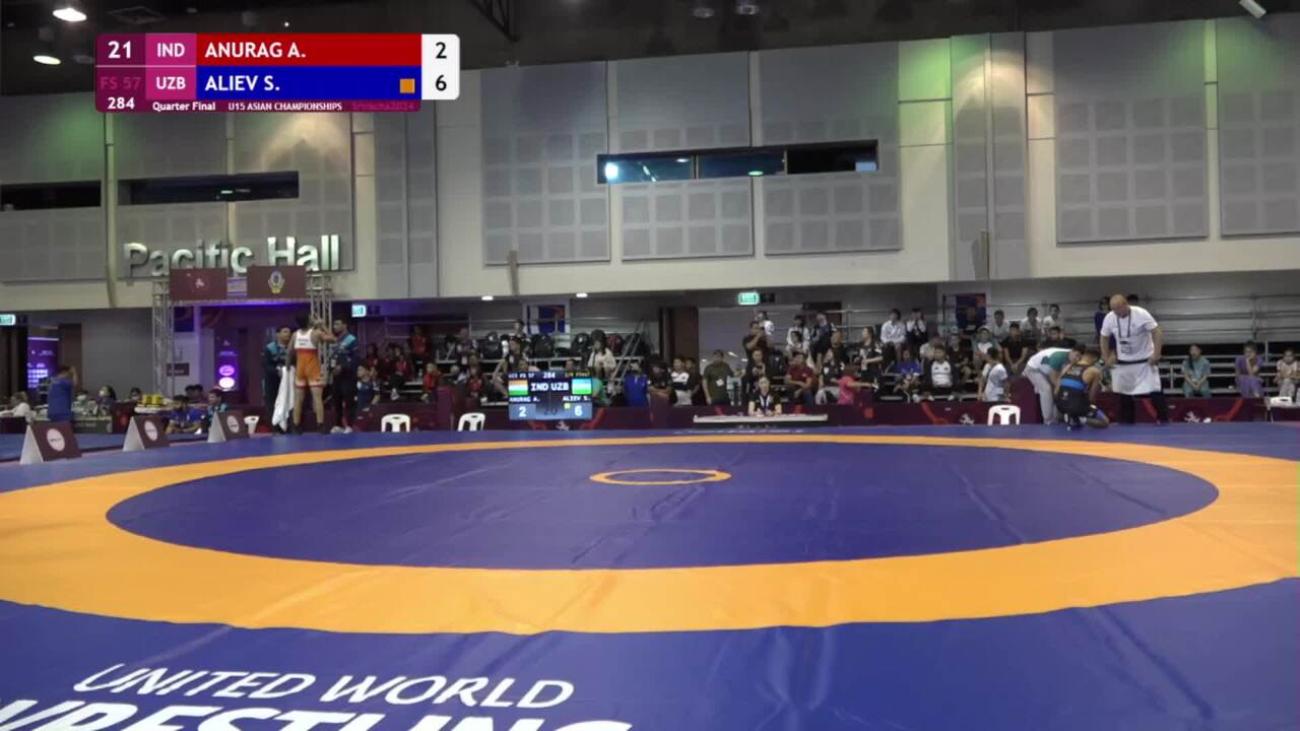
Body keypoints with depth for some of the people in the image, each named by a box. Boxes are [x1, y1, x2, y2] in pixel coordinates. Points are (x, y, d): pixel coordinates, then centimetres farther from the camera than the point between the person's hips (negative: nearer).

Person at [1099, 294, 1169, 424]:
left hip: (1145, 360, -4)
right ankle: (1126, 423, 20)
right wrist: (1106, 358, 3)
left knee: (1155, 392, -7)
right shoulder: (1109, 318, -9)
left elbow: (1157, 332, -18)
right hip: (1123, 362, 4)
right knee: (1124, 394, 9)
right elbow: (1104, 338, 6)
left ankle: (1164, 421, 3)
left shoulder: (1141, 314, -21)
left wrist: (1156, 354, -22)